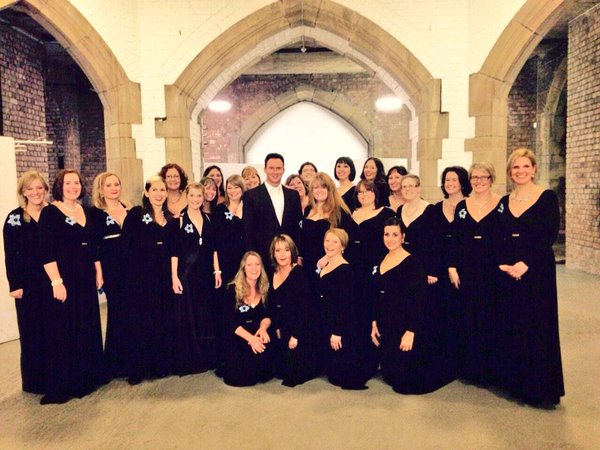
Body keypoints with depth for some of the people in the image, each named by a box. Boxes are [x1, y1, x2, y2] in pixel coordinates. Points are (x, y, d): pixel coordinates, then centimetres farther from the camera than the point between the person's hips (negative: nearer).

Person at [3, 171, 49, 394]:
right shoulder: (14, 218, -2)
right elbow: (10, 255, -4)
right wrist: (14, 284, -9)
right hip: (28, 283, -2)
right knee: (32, 331, 5)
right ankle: (36, 380, 18)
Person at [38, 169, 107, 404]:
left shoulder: (86, 212, 10)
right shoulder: (49, 213, -7)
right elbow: (47, 252, -13)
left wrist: (98, 273, 10)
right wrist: (56, 281, -19)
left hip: (86, 280, 6)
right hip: (63, 280, -6)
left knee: (88, 329, 13)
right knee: (62, 332, 1)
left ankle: (87, 377, 28)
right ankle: (61, 386, 14)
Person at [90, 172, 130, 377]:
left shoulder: (129, 210, 11)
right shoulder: (95, 213, -2)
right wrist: (98, 272, -10)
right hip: (112, 270, -4)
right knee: (118, 313, 2)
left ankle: (132, 358, 23)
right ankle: (116, 362, 17)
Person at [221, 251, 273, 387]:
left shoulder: (265, 289, 5)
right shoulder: (232, 290, -7)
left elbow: (267, 315, 2)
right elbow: (231, 321, -13)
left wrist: (263, 327, -23)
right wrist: (250, 338, -27)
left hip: (258, 334, 4)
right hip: (236, 337, -3)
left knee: (265, 346, -31)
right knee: (242, 377, -23)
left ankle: (262, 373, 1)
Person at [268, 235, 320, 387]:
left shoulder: (299, 273, -16)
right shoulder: (273, 274, 5)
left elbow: (304, 307, -21)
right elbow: (272, 305, 10)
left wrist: (296, 335, -21)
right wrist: (277, 327, -1)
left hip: (301, 329, -7)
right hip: (282, 330, 7)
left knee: (296, 373, -3)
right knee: (282, 371, 11)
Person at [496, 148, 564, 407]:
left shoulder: (547, 197, -2)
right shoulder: (504, 202, 11)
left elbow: (550, 236, -10)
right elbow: (499, 239, 7)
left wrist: (525, 263, -19)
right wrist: (503, 264, -10)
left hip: (537, 270, -4)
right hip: (508, 271, 4)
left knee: (538, 327, 0)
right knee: (513, 327, 9)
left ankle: (542, 388, 13)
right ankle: (518, 383, 23)